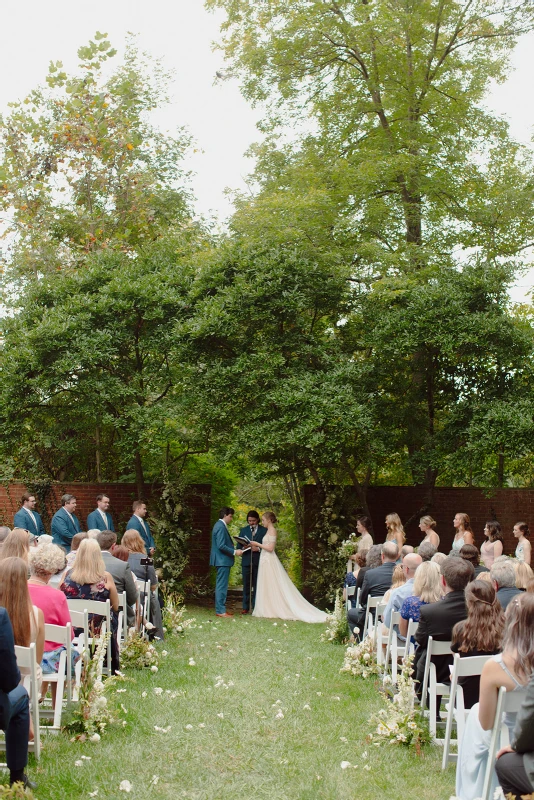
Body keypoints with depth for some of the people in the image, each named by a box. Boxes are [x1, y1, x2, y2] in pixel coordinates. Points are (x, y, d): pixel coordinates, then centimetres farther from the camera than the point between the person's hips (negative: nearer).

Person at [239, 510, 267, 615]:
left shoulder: (264, 530, 5)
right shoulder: (243, 530, 14)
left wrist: (258, 548, -14)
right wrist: (243, 548, -8)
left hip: (258, 561, -2)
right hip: (246, 561, 2)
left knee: (257, 585, 1)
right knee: (246, 585, 3)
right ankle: (245, 607, 8)